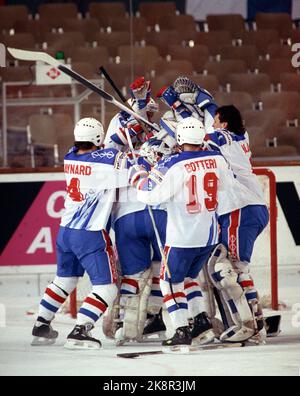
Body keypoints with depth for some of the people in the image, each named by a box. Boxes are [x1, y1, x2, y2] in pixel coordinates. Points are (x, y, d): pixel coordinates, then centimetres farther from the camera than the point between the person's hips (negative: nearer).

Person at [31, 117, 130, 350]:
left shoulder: (70, 159, 4)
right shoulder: (106, 161, -17)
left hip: (66, 231, 7)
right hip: (91, 235, -7)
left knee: (65, 279, 25)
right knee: (107, 287, 0)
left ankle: (41, 325, 29)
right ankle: (80, 331, -11)